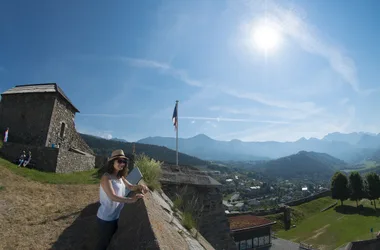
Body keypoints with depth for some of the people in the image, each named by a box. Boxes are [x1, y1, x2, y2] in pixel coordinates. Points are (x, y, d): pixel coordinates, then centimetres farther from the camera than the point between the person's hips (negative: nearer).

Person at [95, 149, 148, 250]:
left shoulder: (120, 177, 0)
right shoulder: (106, 177, -24)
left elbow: (130, 187, 9)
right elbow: (113, 197, -34)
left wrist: (139, 186, -13)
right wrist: (131, 200, -41)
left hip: (116, 216, 8)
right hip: (106, 218, -8)